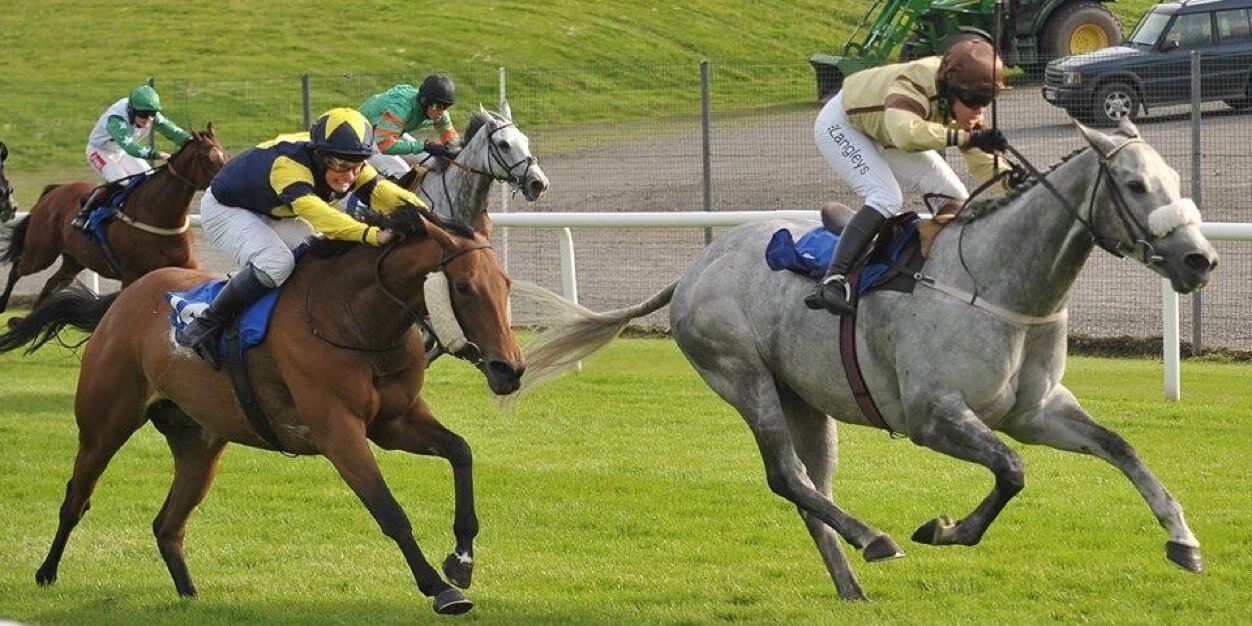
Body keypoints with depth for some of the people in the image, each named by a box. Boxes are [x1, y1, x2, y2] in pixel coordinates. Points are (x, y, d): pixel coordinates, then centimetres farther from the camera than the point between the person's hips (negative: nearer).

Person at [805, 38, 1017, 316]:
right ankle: (832, 281, -36)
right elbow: (905, 132, -62)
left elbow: (983, 159, -11)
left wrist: (1011, 180, -30)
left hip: (883, 135, 8)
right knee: (887, 199, -30)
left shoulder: (963, 106, -17)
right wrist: (966, 137, -63)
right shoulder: (915, 87, -42)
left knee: (956, 199, -2)